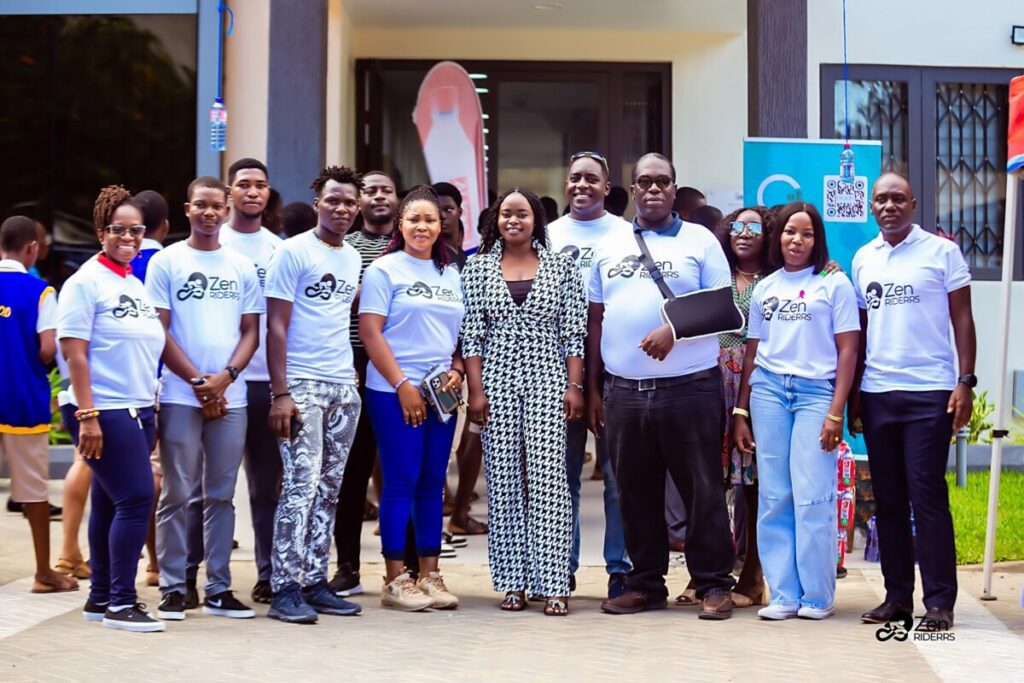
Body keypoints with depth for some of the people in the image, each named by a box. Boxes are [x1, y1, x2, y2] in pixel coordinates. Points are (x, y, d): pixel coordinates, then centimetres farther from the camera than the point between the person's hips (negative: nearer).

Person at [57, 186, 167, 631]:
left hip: (138, 411, 7)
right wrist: (87, 416, -20)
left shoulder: (138, 285, 15)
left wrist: (151, 412, 18)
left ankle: (100, 598, 18)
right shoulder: (86, 282, -7)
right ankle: (121, 604, -6)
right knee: (136, 498, -12)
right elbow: (74, 352, -13)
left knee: (111, 502, 11)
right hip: (104, 412, -7)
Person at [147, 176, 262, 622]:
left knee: (221, 495, 7)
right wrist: (198, 381, -9)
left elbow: (251, 332, 9)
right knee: (177, 494, 0)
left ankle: (218, 589, 12)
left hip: (230, 397, 3)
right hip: (180, 396, -3)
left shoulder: (242, 267, 11)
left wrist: (224, 378, -7)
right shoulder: (166, 261, 3)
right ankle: (172, 589, 7)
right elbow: (159, 331, -2)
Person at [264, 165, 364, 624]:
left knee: (329, 488, 8)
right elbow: (276, 327, -8)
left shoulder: (353, 258, 15)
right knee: (301, 485, -10)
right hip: (302, 384, -6)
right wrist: (281, 392, -14)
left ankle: (315, 581, 13)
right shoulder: (293, 252, -5)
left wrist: (352, 371, 7)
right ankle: (285, 589, -7)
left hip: (344, 387, 7)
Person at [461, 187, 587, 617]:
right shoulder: (478, 267, 7)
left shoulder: (560, 266, 6)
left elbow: (574, 331, 4)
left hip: (548, 381, -1)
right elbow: (471, 333, 3)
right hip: (496, 381, 1)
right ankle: (513, 583, 9)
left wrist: (574, 386, -4)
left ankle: (552, 584, -3)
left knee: (548, 479, -6)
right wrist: (476, 389, -4)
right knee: (503, 480, 2)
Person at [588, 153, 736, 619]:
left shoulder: (700, 241, 4)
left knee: (703, 489, -1)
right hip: (624, 389, 4)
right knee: (636, 492, 9)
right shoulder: (609, 248, 14)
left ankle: (714, 584, 7)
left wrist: (674, 330, -18)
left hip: (689, 387, -3)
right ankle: (646, 583, 19)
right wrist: (592, 388, 10)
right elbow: (596, 321, 15)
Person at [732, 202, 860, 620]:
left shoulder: (834, 284, 4)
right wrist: (740, 412, 11)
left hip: (816, 392, -3)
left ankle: (817, 596, 4)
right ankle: (783, 595, 7)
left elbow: (847, 351, 0)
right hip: (767, 390, 3)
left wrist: (835, 413, -8)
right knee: (773, 498, 1)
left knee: (812, 498, -7)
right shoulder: (764, 288, 15)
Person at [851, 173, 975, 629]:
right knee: (888, 498, 7)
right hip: (877, 394, 4)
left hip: (930, 392, -4)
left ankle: (939, 600, 0)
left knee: (927, 496, -6)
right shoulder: (863, 259, 12)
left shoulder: (941, 251, 0)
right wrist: (853, 393, 11)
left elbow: (962, 320, 0)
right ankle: (897, 594, 14)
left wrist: (965, 382, -9)